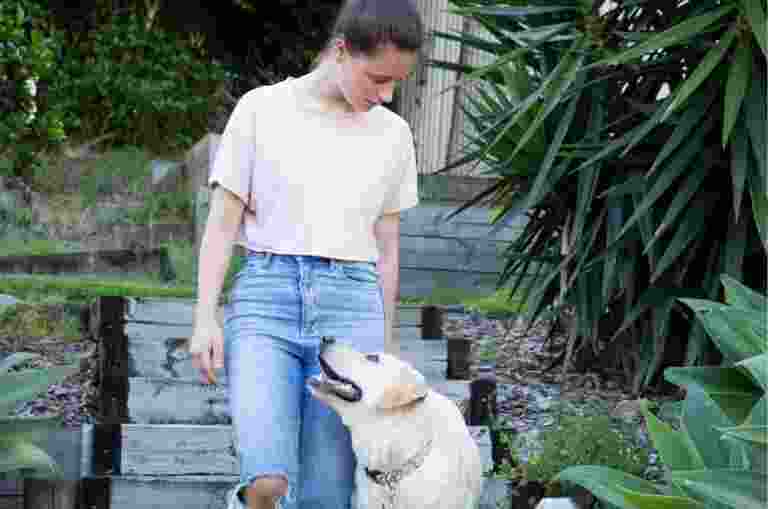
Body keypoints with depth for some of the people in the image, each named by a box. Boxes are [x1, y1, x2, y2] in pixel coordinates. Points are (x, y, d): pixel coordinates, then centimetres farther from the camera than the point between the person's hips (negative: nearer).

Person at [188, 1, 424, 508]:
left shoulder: (393, 133, 10)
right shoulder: (262, 109, 2)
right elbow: (223, 221, 3)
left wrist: (386, 338, 16)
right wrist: (206, 318, -4)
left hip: (351, 302, 2)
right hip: (266, 295, -2)